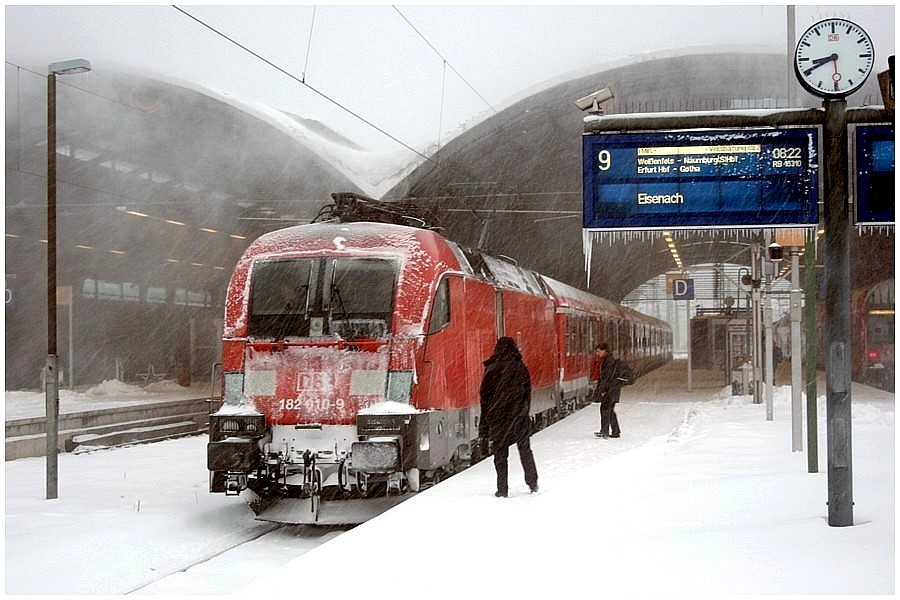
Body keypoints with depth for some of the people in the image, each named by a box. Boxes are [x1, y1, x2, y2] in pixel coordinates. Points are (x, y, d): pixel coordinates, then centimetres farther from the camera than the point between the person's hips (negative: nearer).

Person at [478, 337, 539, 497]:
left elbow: (485, 394, -4)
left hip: (498, 416, -2)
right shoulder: (521, 368, 0)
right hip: (519, 417, 2)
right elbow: (528, 393, 5)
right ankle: (532, 484, 20)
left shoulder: (492, 369, -6)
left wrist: (485, 421, 2)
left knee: (500, 452, 4)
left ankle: (502, 490, 2)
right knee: (525, 450, 16)